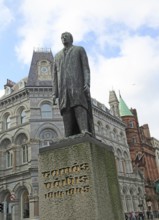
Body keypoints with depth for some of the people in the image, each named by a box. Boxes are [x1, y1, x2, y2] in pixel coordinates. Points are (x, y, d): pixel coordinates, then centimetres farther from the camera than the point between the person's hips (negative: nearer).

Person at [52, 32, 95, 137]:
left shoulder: (80, 49, 18)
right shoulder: (57, 56, 29)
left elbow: (86, 67, 4)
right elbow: (55, 75, 21)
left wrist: (87, 84, -14)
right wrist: (54, 93, 7)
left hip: (78, 84, -3)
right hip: (64, 88, 3)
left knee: (80, 107, -24)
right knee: (67, 112, -12)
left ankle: (85, 131, -40)